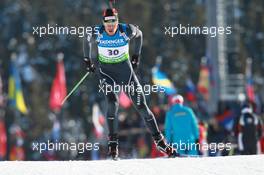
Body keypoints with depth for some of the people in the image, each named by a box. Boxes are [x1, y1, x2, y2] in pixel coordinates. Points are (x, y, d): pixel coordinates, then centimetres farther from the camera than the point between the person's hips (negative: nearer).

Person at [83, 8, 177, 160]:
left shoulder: (127, 31, -18)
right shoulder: (97, 33, -18)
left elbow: (139, 34, 5)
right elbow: (87, 41, 6)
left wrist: (136, 56, 9)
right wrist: (88, 60, 12)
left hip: (125, 69, 1)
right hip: (106, 71, -1)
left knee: (141, 104, 2)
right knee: (113, 102, -24)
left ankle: (159, 140, 12)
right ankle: (113, 143, -17)